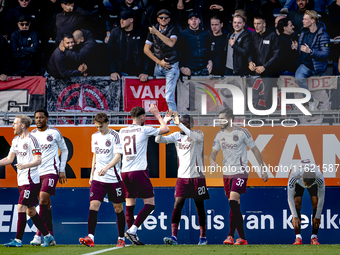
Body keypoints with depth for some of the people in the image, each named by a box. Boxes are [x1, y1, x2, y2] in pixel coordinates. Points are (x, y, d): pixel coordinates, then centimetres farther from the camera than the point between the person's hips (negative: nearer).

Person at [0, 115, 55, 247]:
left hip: (30, 180, -9)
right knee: (30, 211, 11)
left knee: (21, 208, -11)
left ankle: (18, 240, -9)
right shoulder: (16, 140, 14)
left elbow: (38, 160, -18)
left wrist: (24, 165, -33)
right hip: (21, 180, 9)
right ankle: (47, 236, 19)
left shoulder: (32, 140, -12)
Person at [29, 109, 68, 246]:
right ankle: (50, 236, 14)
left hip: (51, 171, -5)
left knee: (43, 201, -18)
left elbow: (64, 150, 9)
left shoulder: (55, 133, 0)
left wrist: (62, 170, 3)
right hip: (37, 172, 5)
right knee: (46, 205, 8)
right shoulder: (32, 135, 10)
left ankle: (38, 235, -21)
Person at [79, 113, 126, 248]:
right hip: (98, 178, 4)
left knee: (118, 208, 5)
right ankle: (90, 238, -16)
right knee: (93, 205, -10)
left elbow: (117, 156, -14)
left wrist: (106, 168, -29)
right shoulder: (95, 136, 10)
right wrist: (92, 174, 18)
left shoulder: (114, 136, -7)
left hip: (113, 178, -4)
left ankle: (121, 238, 17)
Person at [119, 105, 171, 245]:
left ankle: (133, 237, 8)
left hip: (125, 172, 6)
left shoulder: (122, 131, 11)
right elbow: (165, 129, 5)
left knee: (129, 205, 10)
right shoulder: (144, 130, -4)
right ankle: (132, 230, -14)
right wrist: (157, 115, 20)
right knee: (150, 204, -1)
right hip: (139, 171, -6)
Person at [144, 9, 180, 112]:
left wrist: (156, 32, -24)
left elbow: (171, 43, -24)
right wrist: (159, 62, -2)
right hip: (158, 67, 4)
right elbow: (146, 49, 7)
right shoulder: (153, 30, 5)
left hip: (171, 66, -4)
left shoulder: (173, 29, -5)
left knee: (169, 97, -15)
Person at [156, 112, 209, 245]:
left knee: (200, 207, 5)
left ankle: (203, 237, 17)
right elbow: (158, 139, -3)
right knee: (177, 205, -9)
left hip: (197, 176, -3)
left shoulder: (199, 134, -4)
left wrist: (180, 124, -31)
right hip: (182, 177, 3)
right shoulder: (176, 136, 7)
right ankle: (173, 236, -13)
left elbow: (195, 137, -29)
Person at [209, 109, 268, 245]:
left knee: (233, 201, -22)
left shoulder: (242, 132, -5)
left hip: (240, 172, -6)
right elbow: (213, 152, 9)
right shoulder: (220, 135, 9)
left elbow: (255, 150, 0)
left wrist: (263, 169, 0)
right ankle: (242, 238, 15)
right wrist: (212, 160, -16)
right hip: (227, 173, 6)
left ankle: (230, 235, -23)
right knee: (235, 206, 8)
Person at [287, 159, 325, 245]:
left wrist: (317, 217, -25)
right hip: (298, 183, 0)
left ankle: (314, 237, -13)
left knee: (316, 203, -17)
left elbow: (321, 198, -29)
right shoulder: (294, 176, -43)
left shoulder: (320, 178, -41)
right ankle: (298, 237, -23)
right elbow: (290, 198, -34)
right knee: (297, 203, -20)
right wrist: (294, 217, -35)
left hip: (314, 182, 1)